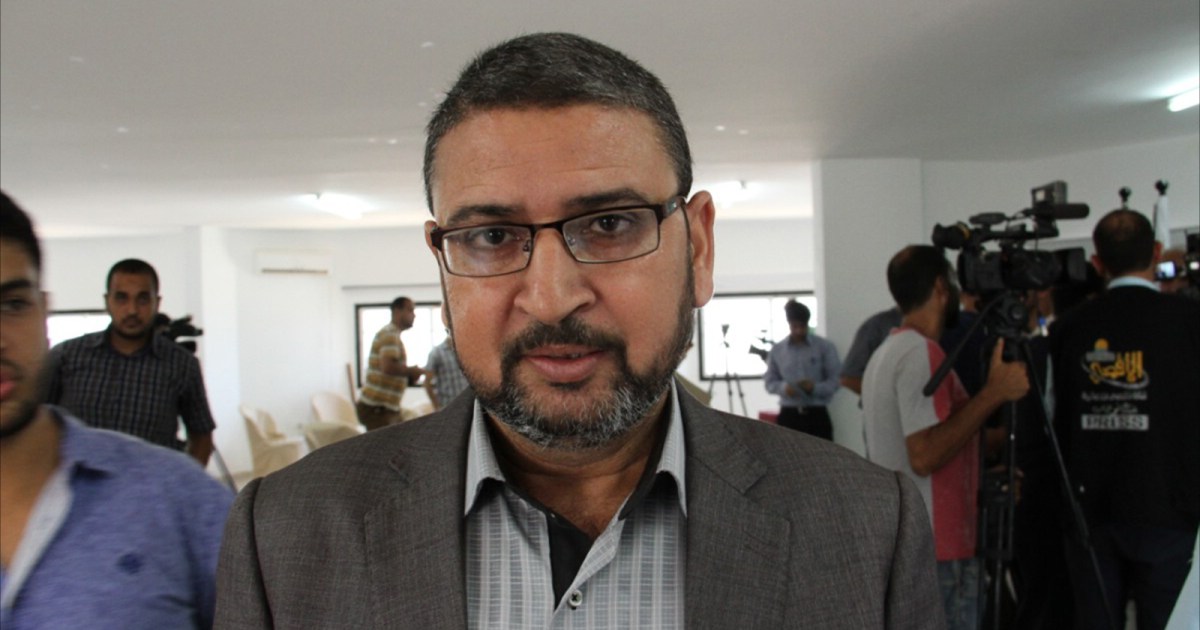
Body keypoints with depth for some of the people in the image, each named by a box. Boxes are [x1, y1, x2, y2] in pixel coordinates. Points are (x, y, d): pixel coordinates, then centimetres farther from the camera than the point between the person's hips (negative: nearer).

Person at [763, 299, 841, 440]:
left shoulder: (825, 347, -1)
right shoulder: (777, 350, 5)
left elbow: (836, 380, -2)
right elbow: (769, 381, 10)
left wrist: (815, 387, -20)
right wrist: (783, 387, -12)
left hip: (817, 415, -1)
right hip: (789, 416, 1)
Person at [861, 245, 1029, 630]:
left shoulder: (885, 352, 13)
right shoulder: (922, 352, -17)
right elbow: (925, 456, -25)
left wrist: (982, 470, 22)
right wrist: (994, 393, -22)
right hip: (937, 551, -9)